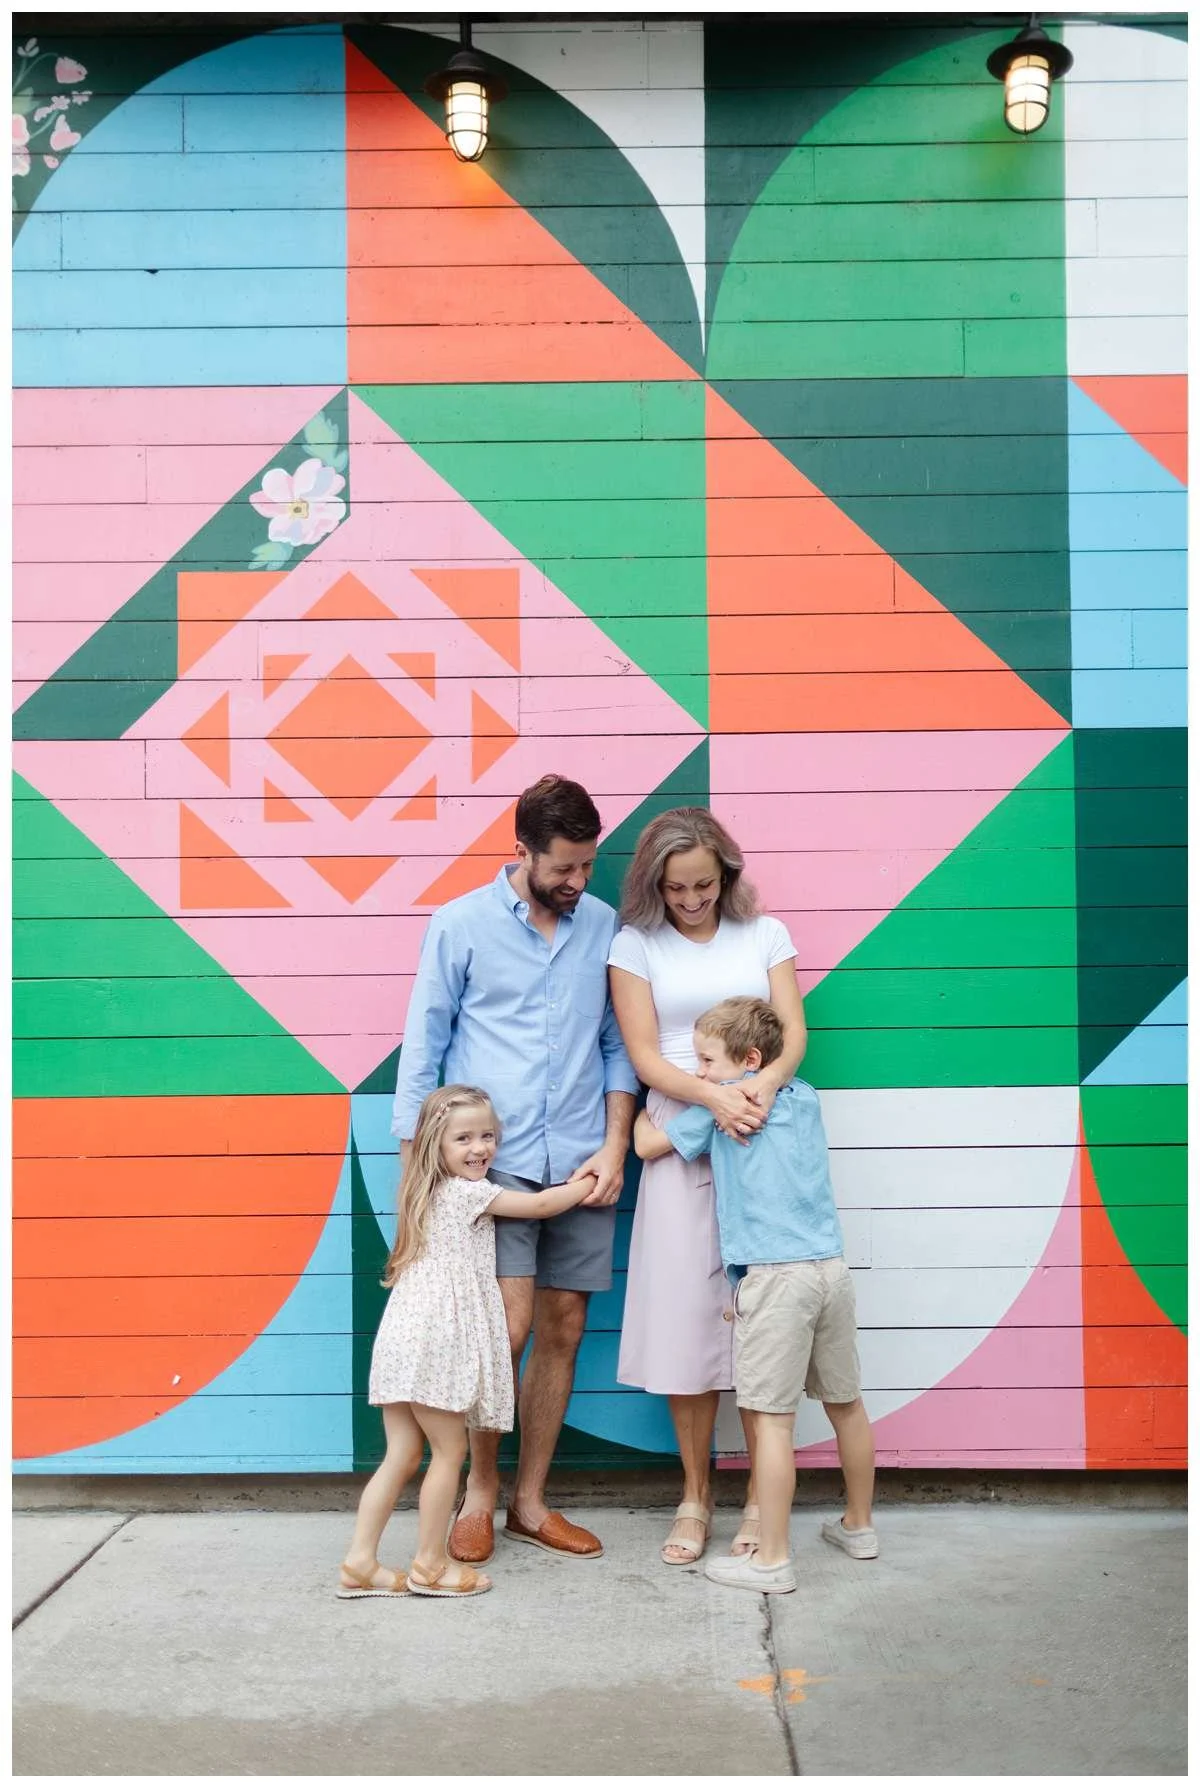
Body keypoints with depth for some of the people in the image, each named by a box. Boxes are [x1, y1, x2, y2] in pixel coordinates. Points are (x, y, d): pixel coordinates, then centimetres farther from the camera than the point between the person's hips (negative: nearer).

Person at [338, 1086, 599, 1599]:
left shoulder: (434, 1192, 20)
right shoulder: (470, 1193, -6)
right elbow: (540, 1204, 0)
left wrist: (570, 1186, 26)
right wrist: (589, 1184, 15)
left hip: (404, 1337, 9)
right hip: (434, 1340, -9)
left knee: (402, 1456, 10)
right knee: (450, 1450, 3)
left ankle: (360, 1562, 10)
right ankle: (430, 1564, 11)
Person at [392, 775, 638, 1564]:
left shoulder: (604, 927, 6)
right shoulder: (461, 925, -2)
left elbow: (617, 1045, 10)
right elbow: (423, 1048, 1)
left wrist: (615, 1145, -1)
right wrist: (414, 1164, -2)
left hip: (582, 1164, 3)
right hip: (492, 1161, -3)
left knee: (563, 1331, 7)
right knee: (508, 1327, -10)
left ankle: (530, 1499, 22)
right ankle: (480, 1492, 12)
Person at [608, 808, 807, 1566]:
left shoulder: (765, 934, 6)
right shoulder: (636, 945, 2)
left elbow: (794, 1031, -1)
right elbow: (644, 1056, -5)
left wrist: (767, 1081, -23)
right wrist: (713, 1096, -23)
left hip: (762, 1137, 1)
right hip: (681, 1141, -1)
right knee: (688, 1312, 1)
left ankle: (761, 1496, 11)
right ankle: (695, 1497, 14)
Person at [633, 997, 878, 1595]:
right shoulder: (805, 1097, 15)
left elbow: (649, 1145, 10)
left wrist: (639, 1107, 29)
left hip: (774, 1275, -7)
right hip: (831, 1267, 7)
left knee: (771, 1416, -3)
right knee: (844, 1402, 19)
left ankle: (772, 1560, 0)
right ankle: (858, 1526, 34)